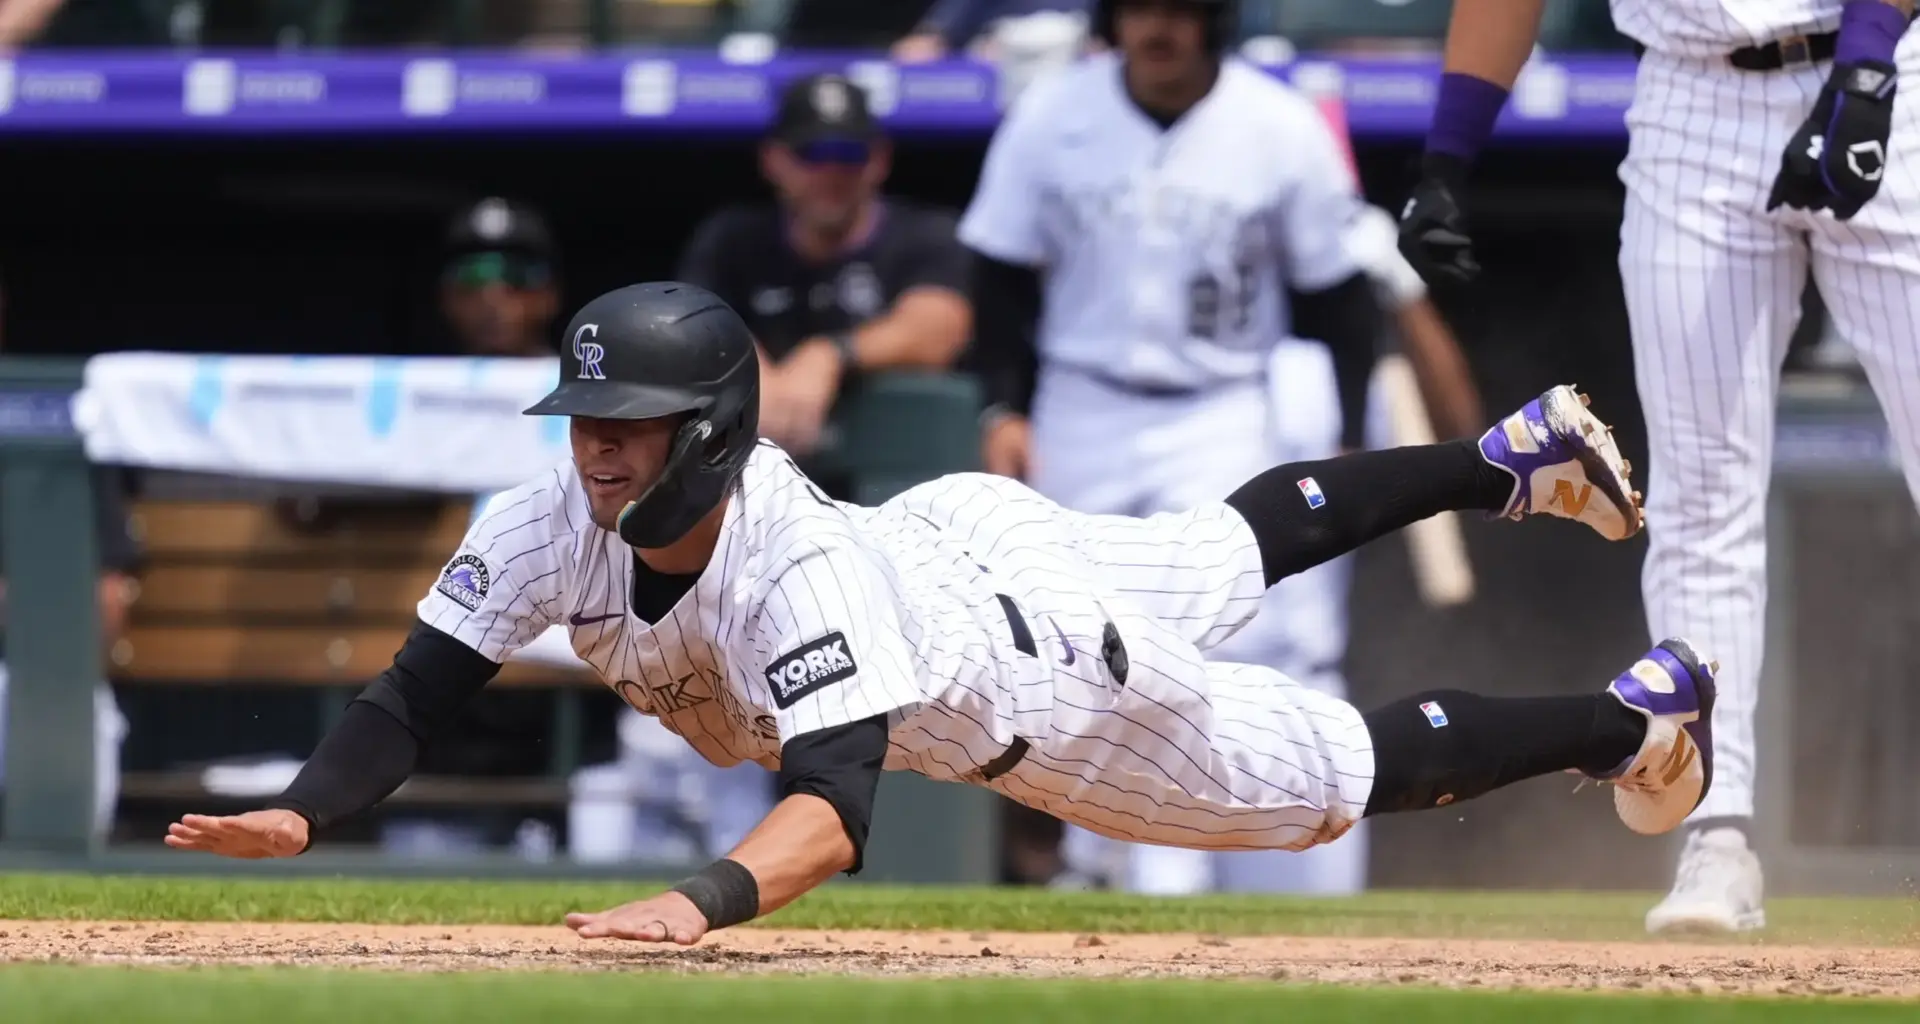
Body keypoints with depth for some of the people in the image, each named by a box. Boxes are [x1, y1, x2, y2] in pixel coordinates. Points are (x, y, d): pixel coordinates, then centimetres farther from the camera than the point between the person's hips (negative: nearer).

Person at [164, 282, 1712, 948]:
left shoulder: (787, 572, -48)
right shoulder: (555, 524, -30)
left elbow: (835, 797, -61)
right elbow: (413, 701, -30)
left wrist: (703, 901, -80)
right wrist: (303, 812, -50)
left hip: (1046, 674, -7)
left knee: (1344, 773, 12)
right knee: (1232, 550, 31)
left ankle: (1641, 711, 35)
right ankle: (1516, 458, 54)